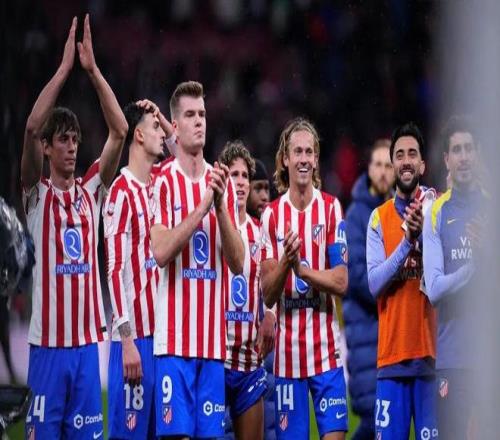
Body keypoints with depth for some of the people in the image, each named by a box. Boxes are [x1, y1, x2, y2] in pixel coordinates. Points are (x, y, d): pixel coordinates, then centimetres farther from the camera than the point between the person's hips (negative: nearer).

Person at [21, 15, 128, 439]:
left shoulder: (91, 191, 10)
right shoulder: (38, 194, 1)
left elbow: (119, 131, 1)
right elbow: (31, 128, -15)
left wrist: (93, 69, -5)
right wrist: (64, 68, -15)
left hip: (88, 338, 4)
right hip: (48, 340, -4)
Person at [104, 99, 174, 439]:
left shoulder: (158, 184, 11)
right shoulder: (122, 192, -10)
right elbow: (115, 270, -14)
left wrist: (168, 125, 15)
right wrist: (127, 340, -18)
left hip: (161, 331, 8)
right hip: (135, 336, -8)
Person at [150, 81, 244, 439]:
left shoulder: (223, 183, 12)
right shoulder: (163, 183, -1)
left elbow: (238, 262, 4)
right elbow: (160, 252, -15)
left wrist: (221, 205, -9)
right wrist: (203, 205, -19)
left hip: (213, 338, 4)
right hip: (174, 338, -4)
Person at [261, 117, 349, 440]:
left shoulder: (331, 208, 2)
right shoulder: (272, 215, 5)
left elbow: (341, 282, -4)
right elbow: (268, 295, 1)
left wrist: (301, 268, -17)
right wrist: (284, 262, -18)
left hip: (327, 349, -1)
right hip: (287, 352, 1)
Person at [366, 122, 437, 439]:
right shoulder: (379, 218, 6)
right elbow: (374, 283, -5)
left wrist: (424, 234, -20)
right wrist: (407, 241, -16)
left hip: (429, 353, -1)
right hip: (391, 354, 1)